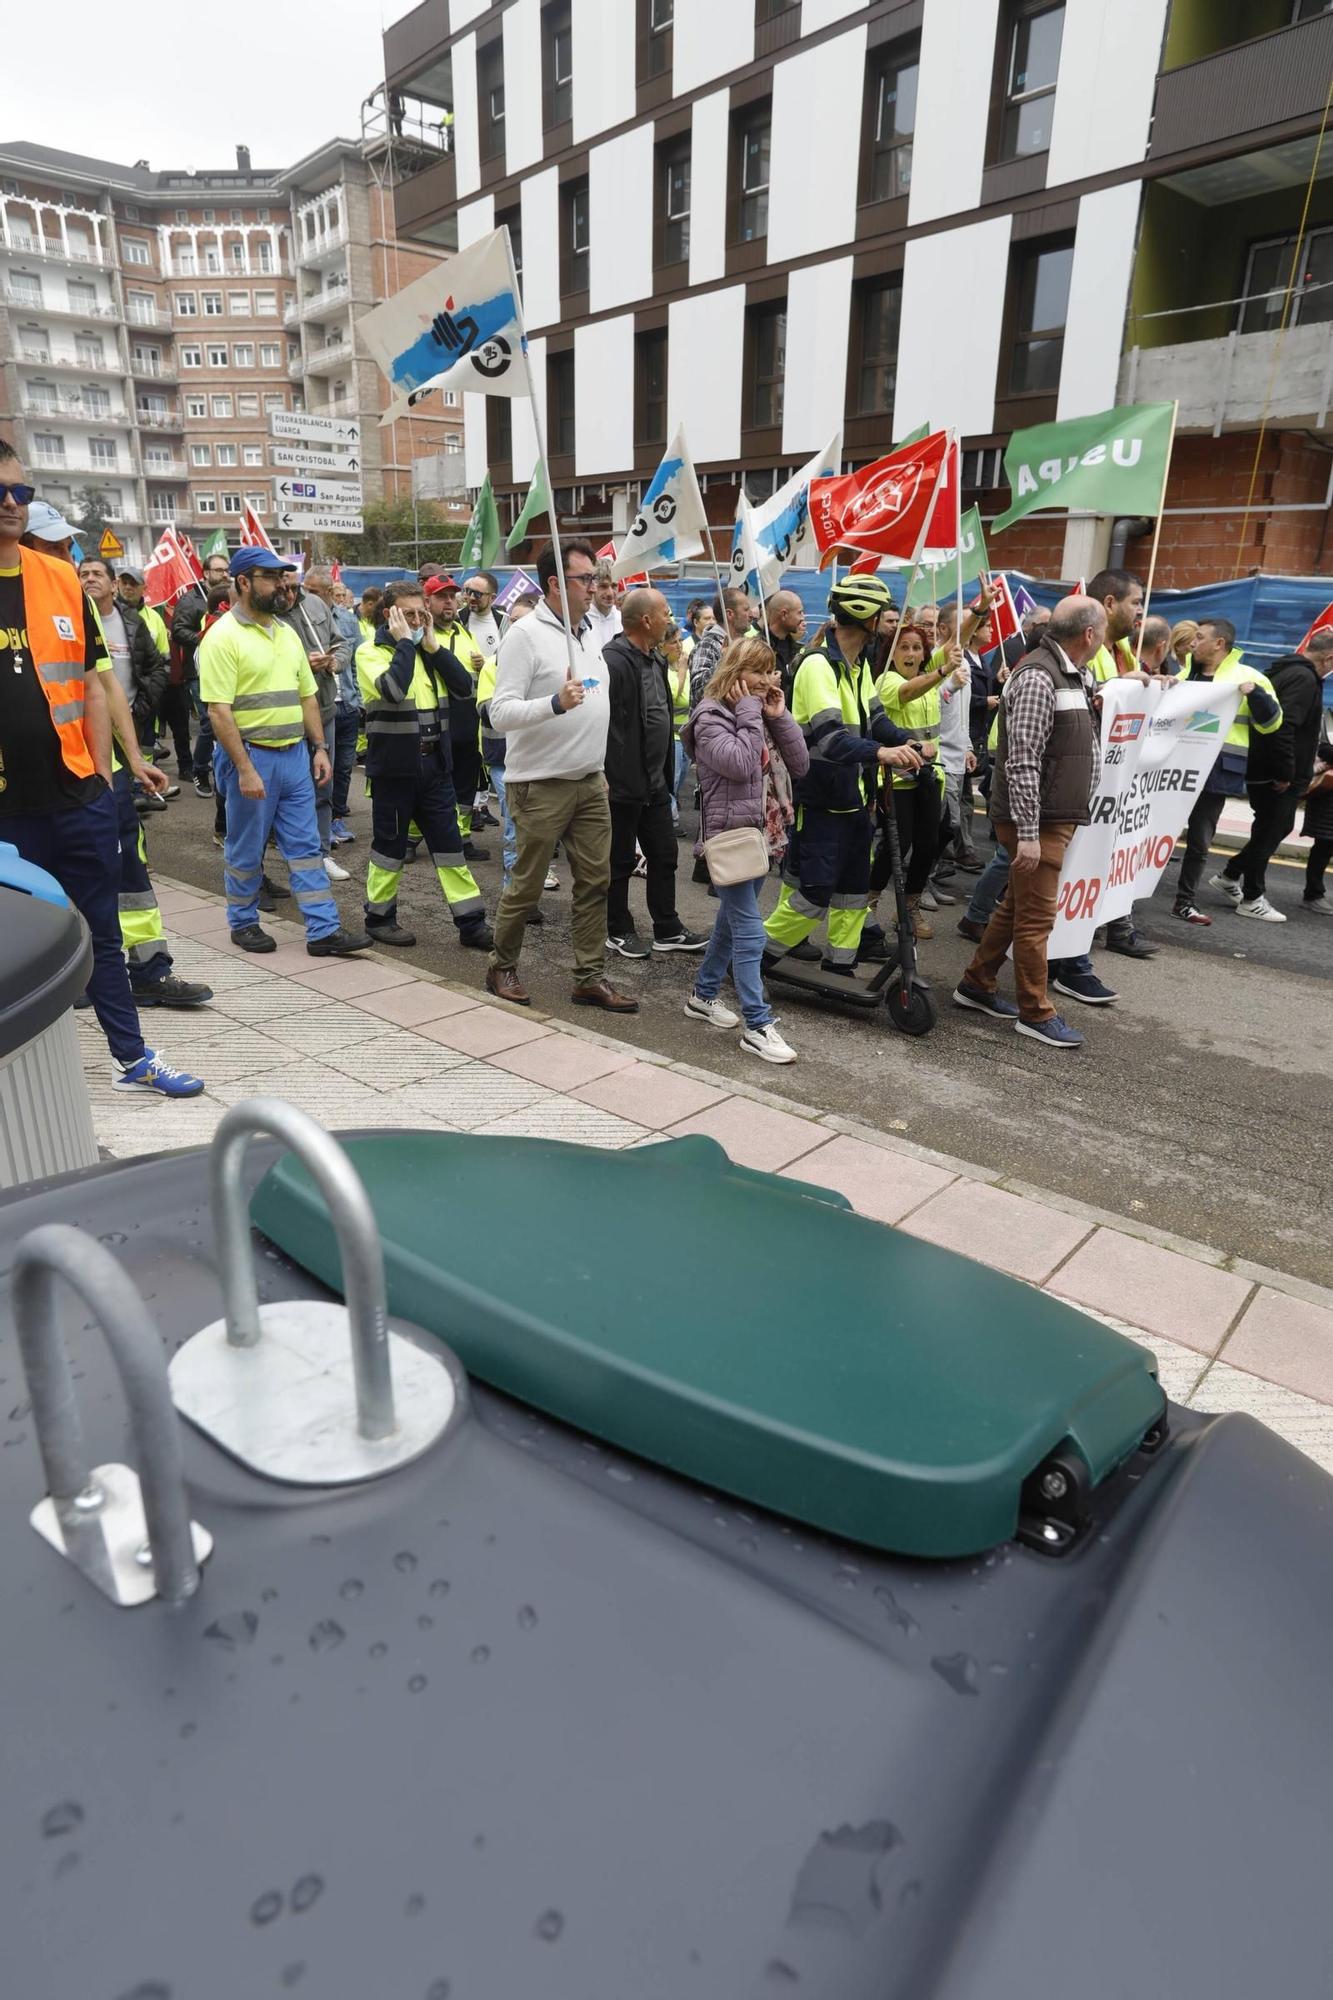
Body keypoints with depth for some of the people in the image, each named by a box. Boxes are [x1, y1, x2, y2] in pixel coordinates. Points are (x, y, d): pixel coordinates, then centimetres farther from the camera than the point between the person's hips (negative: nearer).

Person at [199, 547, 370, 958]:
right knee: (246, 849, 7)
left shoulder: (286, 632, 12)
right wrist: (244, 769, -21)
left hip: (295, 754, 7)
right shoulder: (222, 636, -11)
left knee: (305, 846, 5)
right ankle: (243, 923, 23)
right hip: (251, 756, -6)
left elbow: (307, 695, 16)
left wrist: (319, 748, 7)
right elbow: (218, 710, -16)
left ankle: (324, 930, 7)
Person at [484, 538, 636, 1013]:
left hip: (590, 781, 7)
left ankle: (590, 977, 14)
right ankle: (502, 968, 21)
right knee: (527, 886, 3)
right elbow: (500, 714, -18)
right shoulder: (525, 635, -11)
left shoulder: (585, 634, 14)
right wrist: (555, 703, -32)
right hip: (542, 784, -7)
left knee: (595, 881, 6)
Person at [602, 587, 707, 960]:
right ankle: (618, 932, 20)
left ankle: (668, 930, 25)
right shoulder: (613, 662, -18)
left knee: (664, 856, 14)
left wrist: (666, 771, 19)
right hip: (623, 784, -9)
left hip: (655, 782, 9)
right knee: (621, 861, 5)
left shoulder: (657, 660, 12)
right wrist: (603, 777, -23)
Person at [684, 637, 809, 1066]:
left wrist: (778, 716, -2)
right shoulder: (710, 717, -9)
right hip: (728, 835, -8)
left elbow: (800, 765, 5)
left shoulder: (759, 715, 13)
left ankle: (703, 995, 33)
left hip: (757, 833, 8)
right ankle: (758, 1026, -7)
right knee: (750, 932, -11)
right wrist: (748, 713, -14)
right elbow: (739, 764, -25)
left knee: (732, 921, 17)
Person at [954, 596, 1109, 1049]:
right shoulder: (1038, 677, -17)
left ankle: (976, 985, 29)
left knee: (1016, 906, 17)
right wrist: (1028, 833, -24)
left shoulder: (1074, 675, 14)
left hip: (1056, 817, 10)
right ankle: (1035, 1013, 8)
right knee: (1036, 917, -2)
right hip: (1037, 822, -10)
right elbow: (1022, 762, -22)